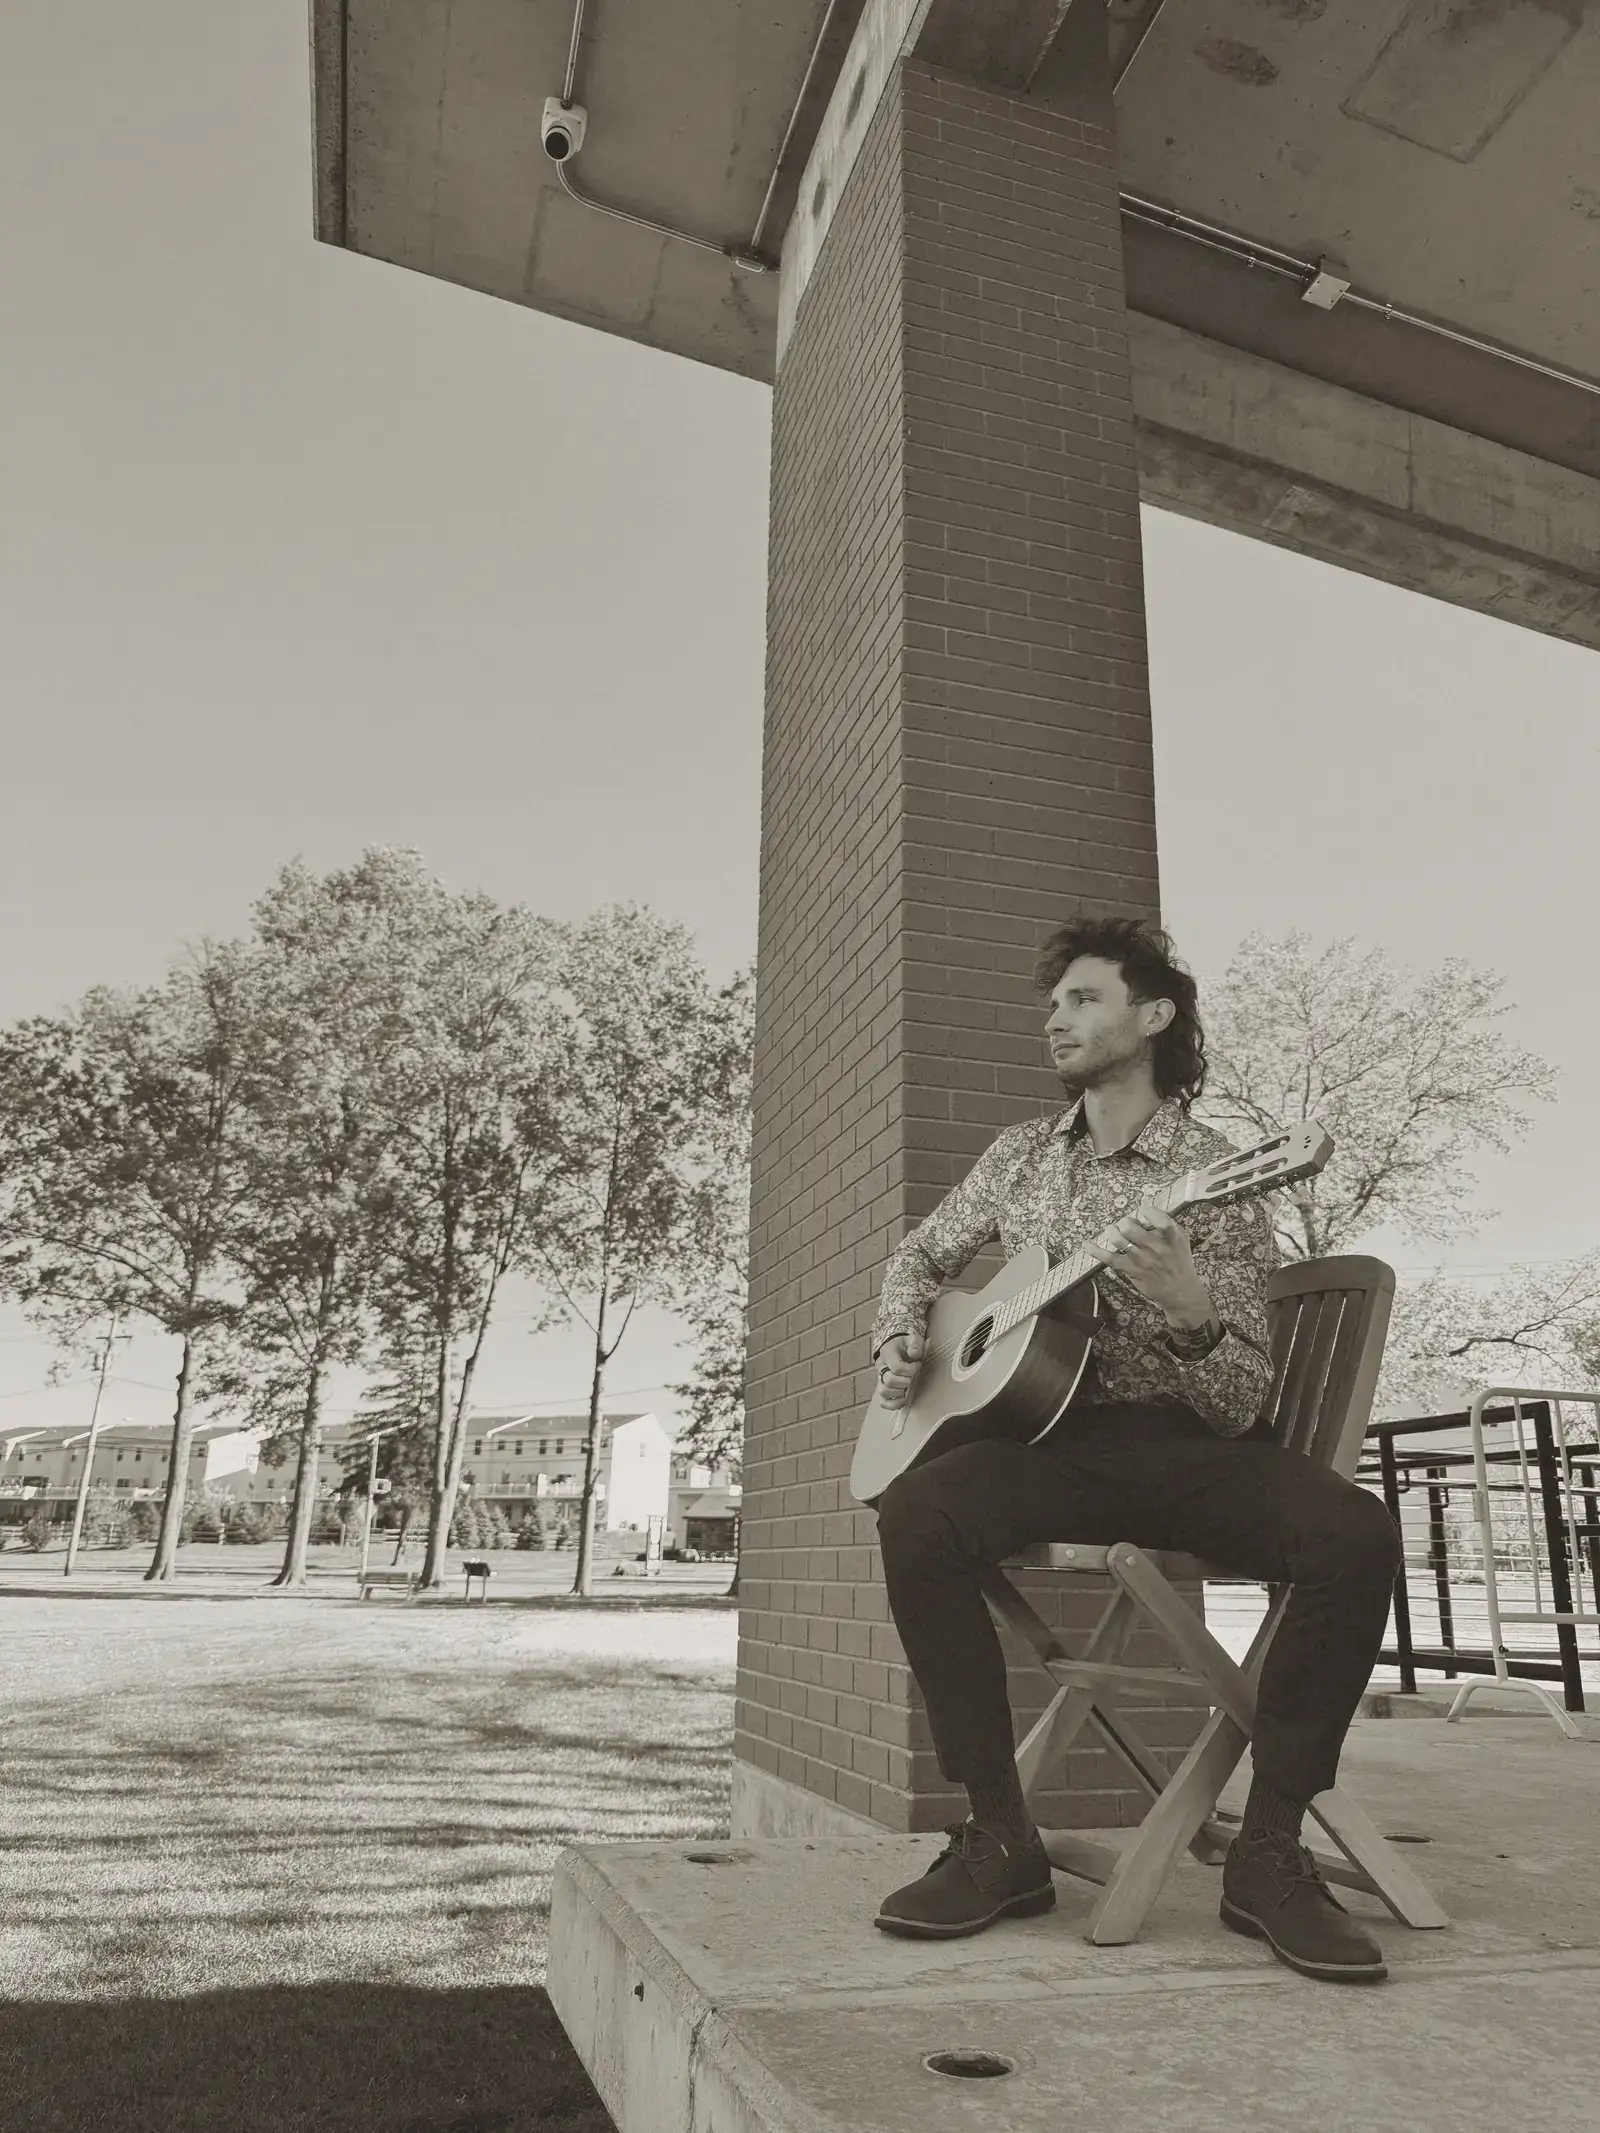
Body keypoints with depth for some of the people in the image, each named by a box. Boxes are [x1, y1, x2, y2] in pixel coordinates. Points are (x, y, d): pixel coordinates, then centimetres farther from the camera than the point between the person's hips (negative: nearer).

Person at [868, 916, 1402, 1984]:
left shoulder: (1216, 1175, -5)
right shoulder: (1022, 1155, 10)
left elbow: (1242, 1404, -9)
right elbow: (921, 1255, 24)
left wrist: (1194, 1317, -32)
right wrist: (901, 1340, 3)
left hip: (1188, 1445, -2)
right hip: (1050, 1430, 3)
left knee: (1356, 1535, -31)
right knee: (916, 1513, -30)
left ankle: (1269, 1849, -13)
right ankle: (1000, 1837, -16)